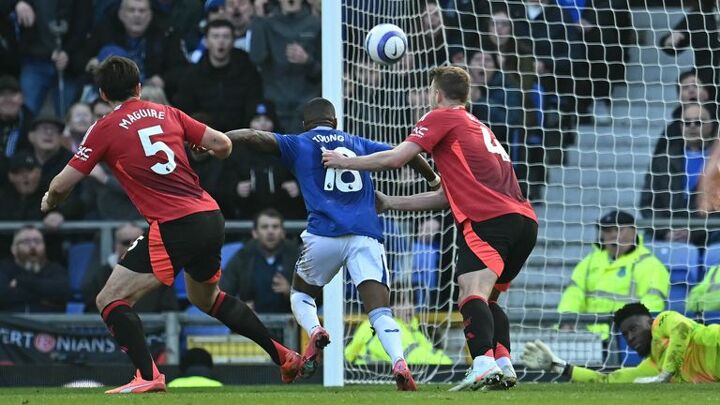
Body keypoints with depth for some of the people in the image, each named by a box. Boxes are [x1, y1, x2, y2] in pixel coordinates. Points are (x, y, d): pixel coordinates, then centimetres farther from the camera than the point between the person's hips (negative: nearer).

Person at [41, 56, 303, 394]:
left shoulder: (105, 129, 0)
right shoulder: (167, 113, 14)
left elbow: (62, 185, 1)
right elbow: (223, 145, 12)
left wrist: (49, 202, 24)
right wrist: (209, 151, 36)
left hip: (174, 227, -7)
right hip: (211, 218, 7)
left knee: (110, 300, -1)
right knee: (206, 297, 31)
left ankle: (148, 376, -17)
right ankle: (284, 357, 32)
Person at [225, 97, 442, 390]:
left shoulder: (298, 144, 16)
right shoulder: (359, 144, 23)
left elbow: (255, 137, 2)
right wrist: (435, 181, 42)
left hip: (324, 234, -1)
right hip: (366, 234, 1)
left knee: (301, 293, 22)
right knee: (380, 310, -5)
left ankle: (314, 331, -9)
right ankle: (399, 362, -31)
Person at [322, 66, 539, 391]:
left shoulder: (442, 118, 8)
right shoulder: (479, 128, 33)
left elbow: (395, 159, 0)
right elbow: (447, 196, 33)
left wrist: (344, 162, 14)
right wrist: (390, 203, 37)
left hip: (489, 219, -8)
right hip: (524, 220, 9)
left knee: (471, 294, -20)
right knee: (487, 300, 19)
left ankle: (484, 365, -40)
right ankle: (503, 365, 2)